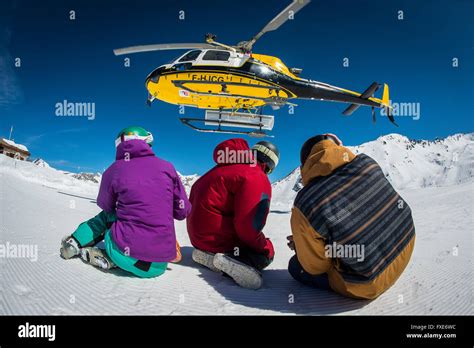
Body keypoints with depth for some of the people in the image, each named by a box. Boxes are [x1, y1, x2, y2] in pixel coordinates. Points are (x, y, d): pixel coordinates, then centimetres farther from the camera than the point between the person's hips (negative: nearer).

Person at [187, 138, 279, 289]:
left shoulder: (225, 167, 9)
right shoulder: (257, 179, -17)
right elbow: (247, 227, -22)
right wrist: (266, 246, -5)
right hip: (216, 237, -8)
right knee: (266, 254, 6)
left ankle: (208, 254, -3)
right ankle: (230, 261, -22)